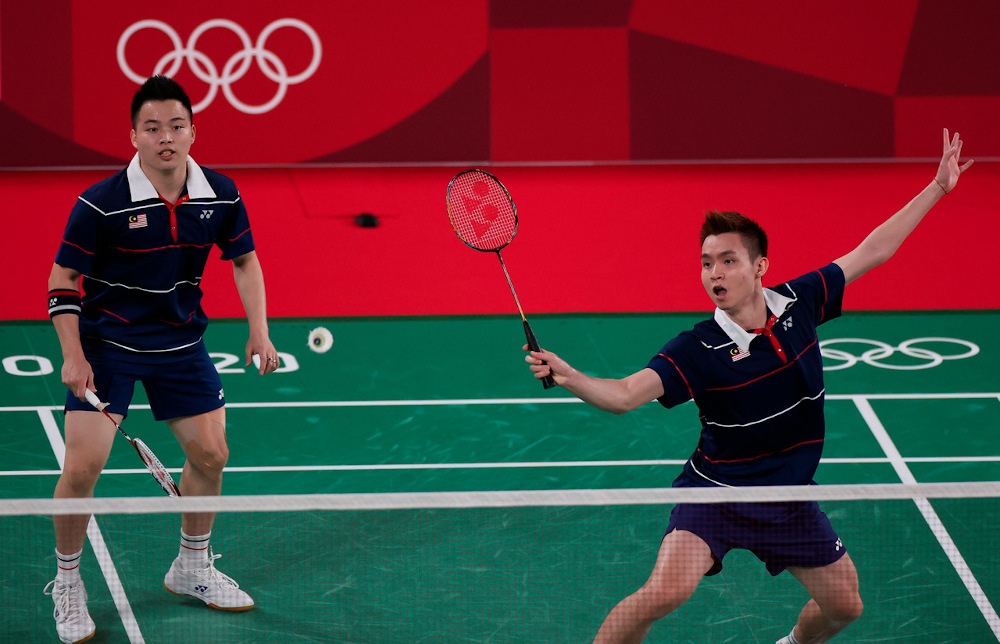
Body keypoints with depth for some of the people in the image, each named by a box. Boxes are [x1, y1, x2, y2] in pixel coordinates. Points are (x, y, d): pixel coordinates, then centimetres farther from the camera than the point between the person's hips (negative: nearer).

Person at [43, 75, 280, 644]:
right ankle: (68, 585, 7)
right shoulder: (101, 203, -20)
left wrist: (259, 331, 1)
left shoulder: (221, 195, -8)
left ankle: (193, 567, 31)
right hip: (106, 343, -4)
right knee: (84, 464, -13)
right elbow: (63, 280, -11)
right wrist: (73, 357, -19)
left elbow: (244, 259, 9)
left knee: (211, 453, 8)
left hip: (181, 342, 4)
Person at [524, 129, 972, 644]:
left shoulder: (799, 303, -7)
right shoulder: (697, 351, -19)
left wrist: (938, 187, 8)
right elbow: (623, 395, -30)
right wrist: (568, 377, -50)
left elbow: (872, 251, 4)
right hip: (714, 491, -5)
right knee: (664, 591, -26)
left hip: (788, 496, 5)